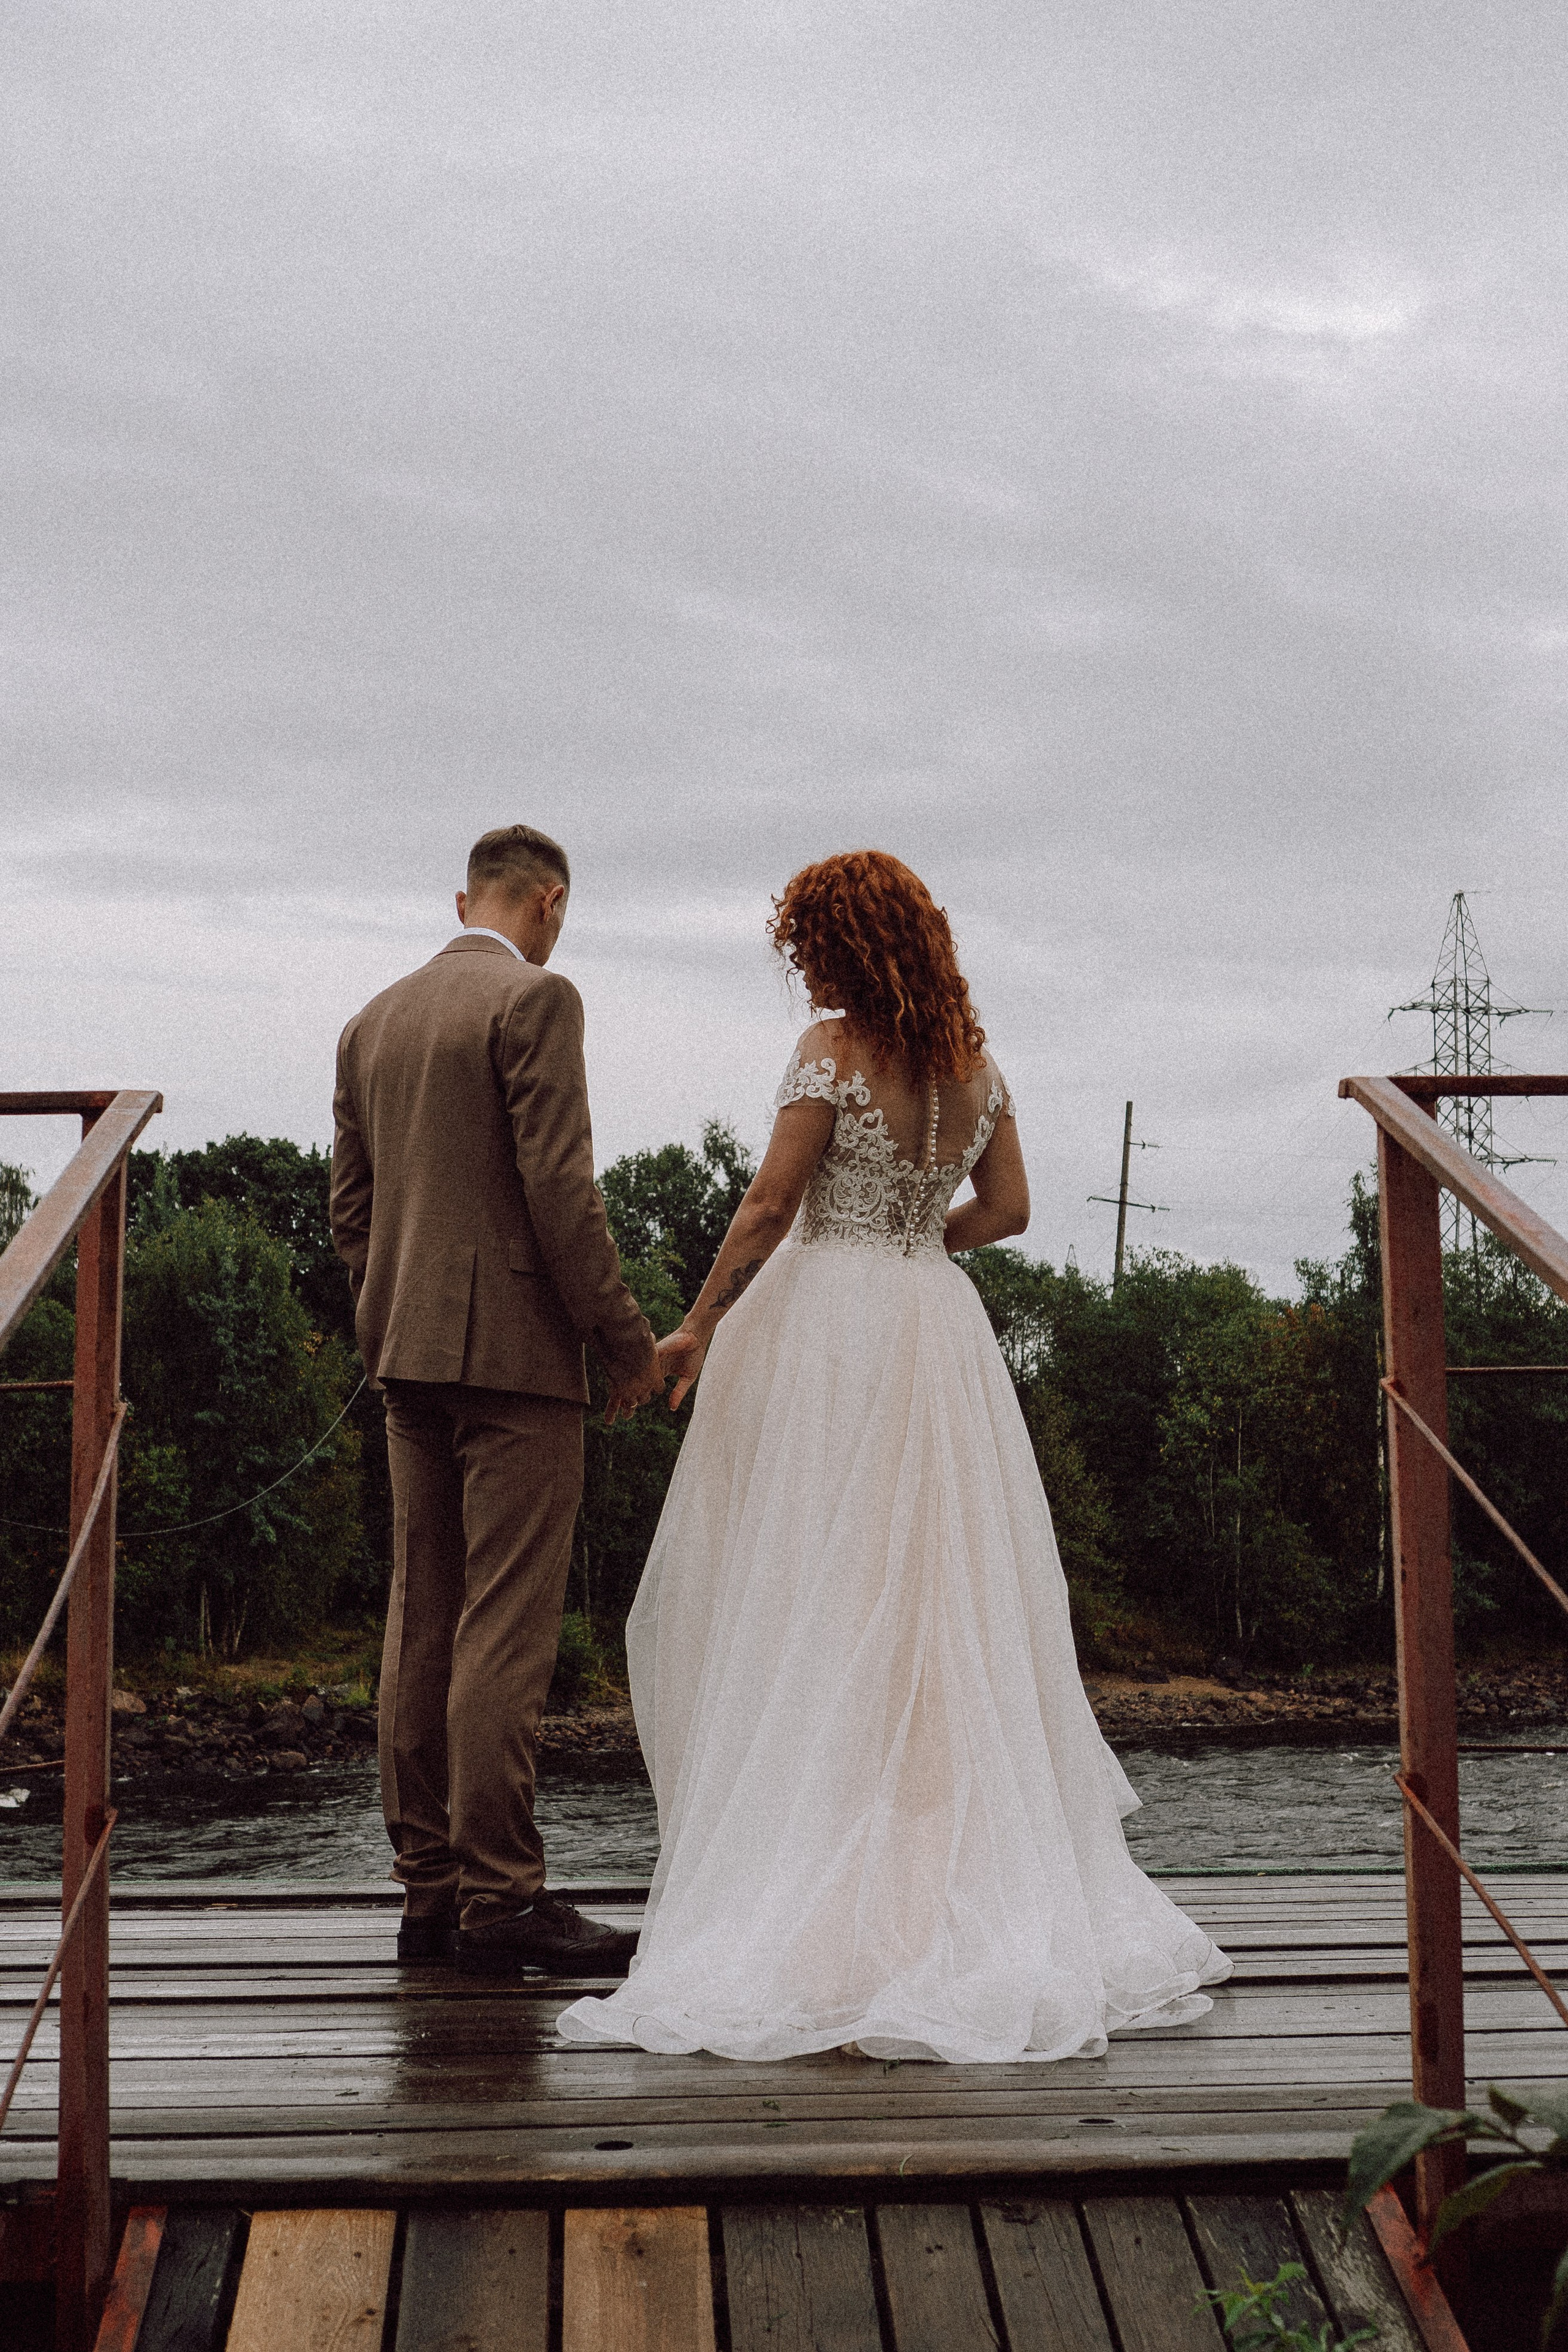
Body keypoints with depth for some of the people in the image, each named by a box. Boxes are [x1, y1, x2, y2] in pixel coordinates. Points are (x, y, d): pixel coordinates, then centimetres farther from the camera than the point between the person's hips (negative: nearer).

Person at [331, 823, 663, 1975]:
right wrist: (627, 1336, -9)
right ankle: (502, 1897, -5)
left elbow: (350, 1204, 17)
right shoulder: (536, 998, -8)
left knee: (423, 1623, 9)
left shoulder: (373, 1021, 15)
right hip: (514, 1351, -8)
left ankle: (429, 1886, 14)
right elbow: (559, 1184, -16)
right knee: (507, 1630, -6)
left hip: (410, 1357, 8)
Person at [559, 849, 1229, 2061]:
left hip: (828, 1325, -6)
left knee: (816, 1605, 0)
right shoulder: (978, 1058, 8)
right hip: (940, 1326, 6)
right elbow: (1007, 1208, 9)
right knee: (945, 1604, 10)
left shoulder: (834, 1049, -10)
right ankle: (979, 1864, 13)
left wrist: (697, 1328, -6)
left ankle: (819, 1878, 2)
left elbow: (772, 1205, -13)